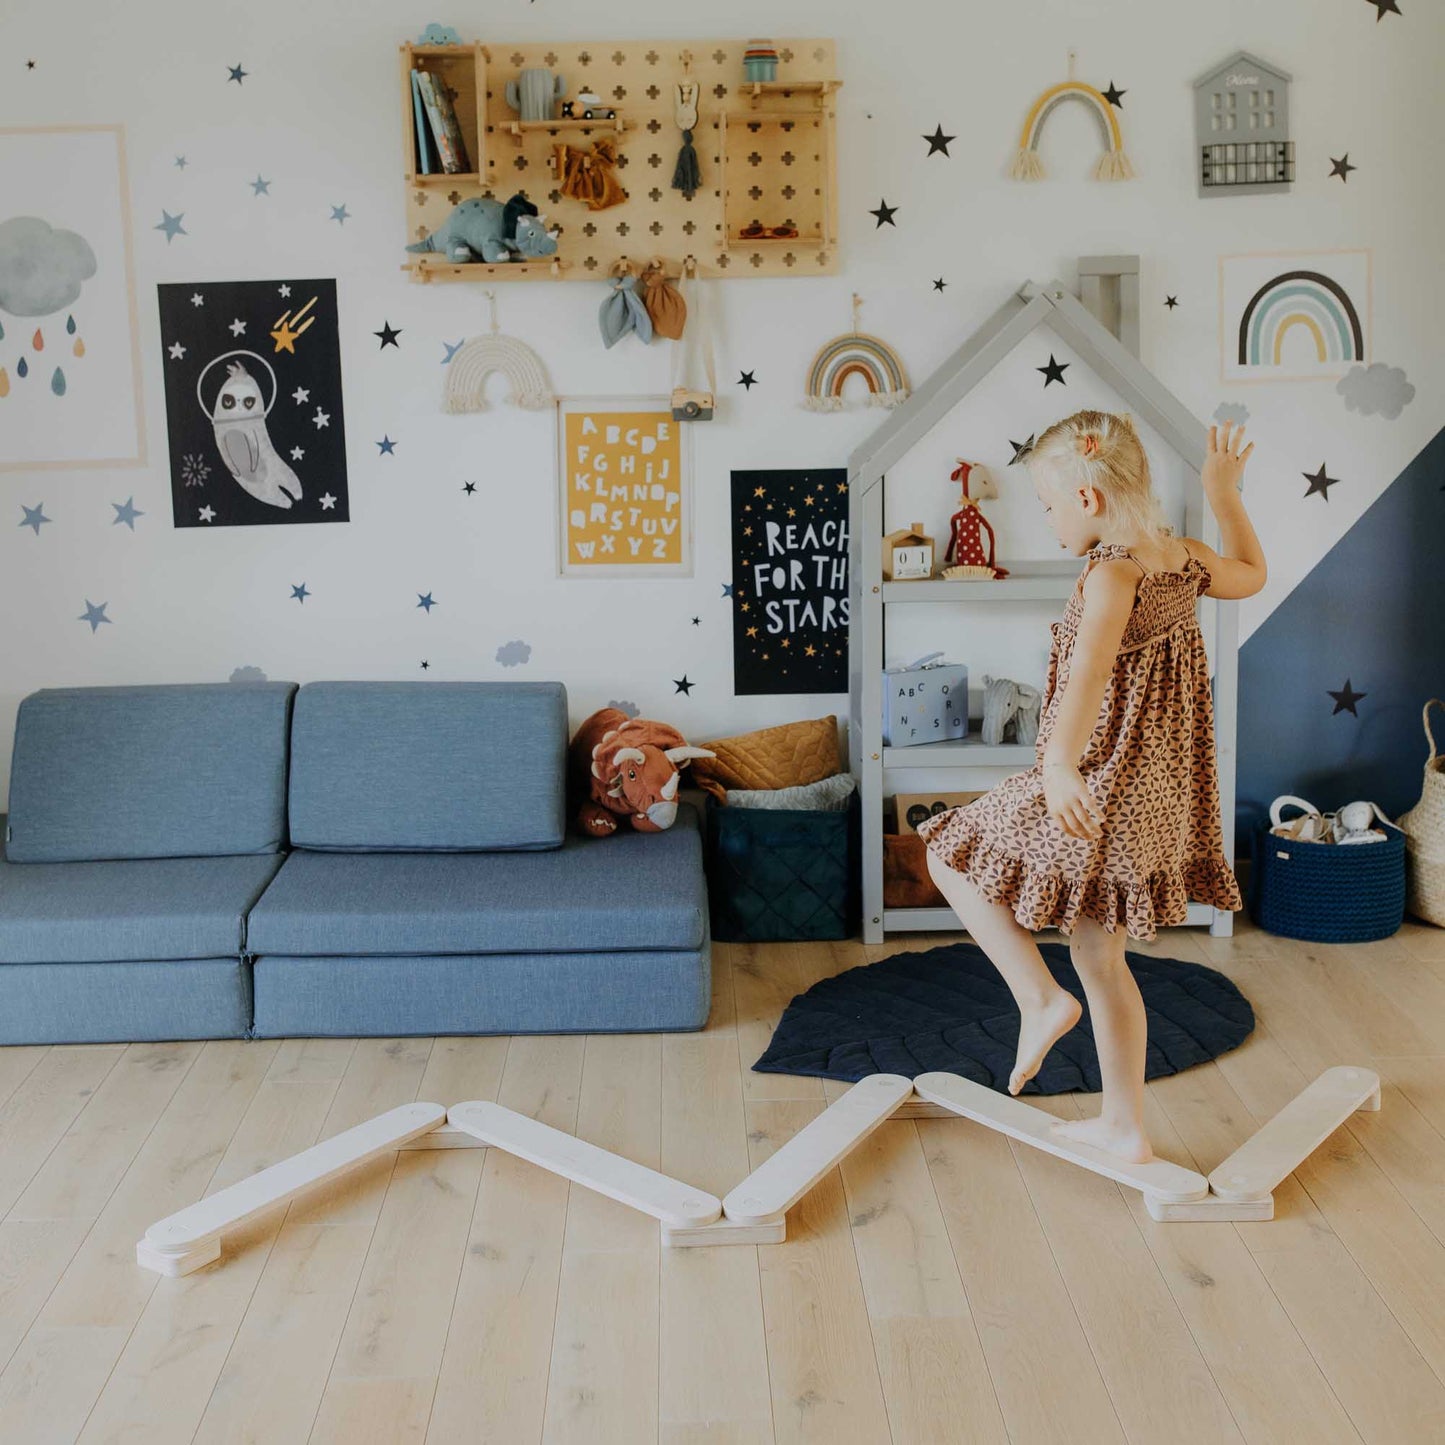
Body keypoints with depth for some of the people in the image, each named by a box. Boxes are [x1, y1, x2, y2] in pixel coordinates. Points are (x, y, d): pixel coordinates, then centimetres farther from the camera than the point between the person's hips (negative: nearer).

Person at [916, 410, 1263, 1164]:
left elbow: (1091, 668, -40)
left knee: (951, 854, 8)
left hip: (1098, 790, -9)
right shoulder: (1185, 558, 4)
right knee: (1102, 959, 19)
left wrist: (1060, 765, -54)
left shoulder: (1113, 572, -21)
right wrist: (1226, 496, 30)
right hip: (1157, 797, 9)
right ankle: (1124, 1126, 27)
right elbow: (1251, 575, 28)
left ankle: (1042, 999, 2)